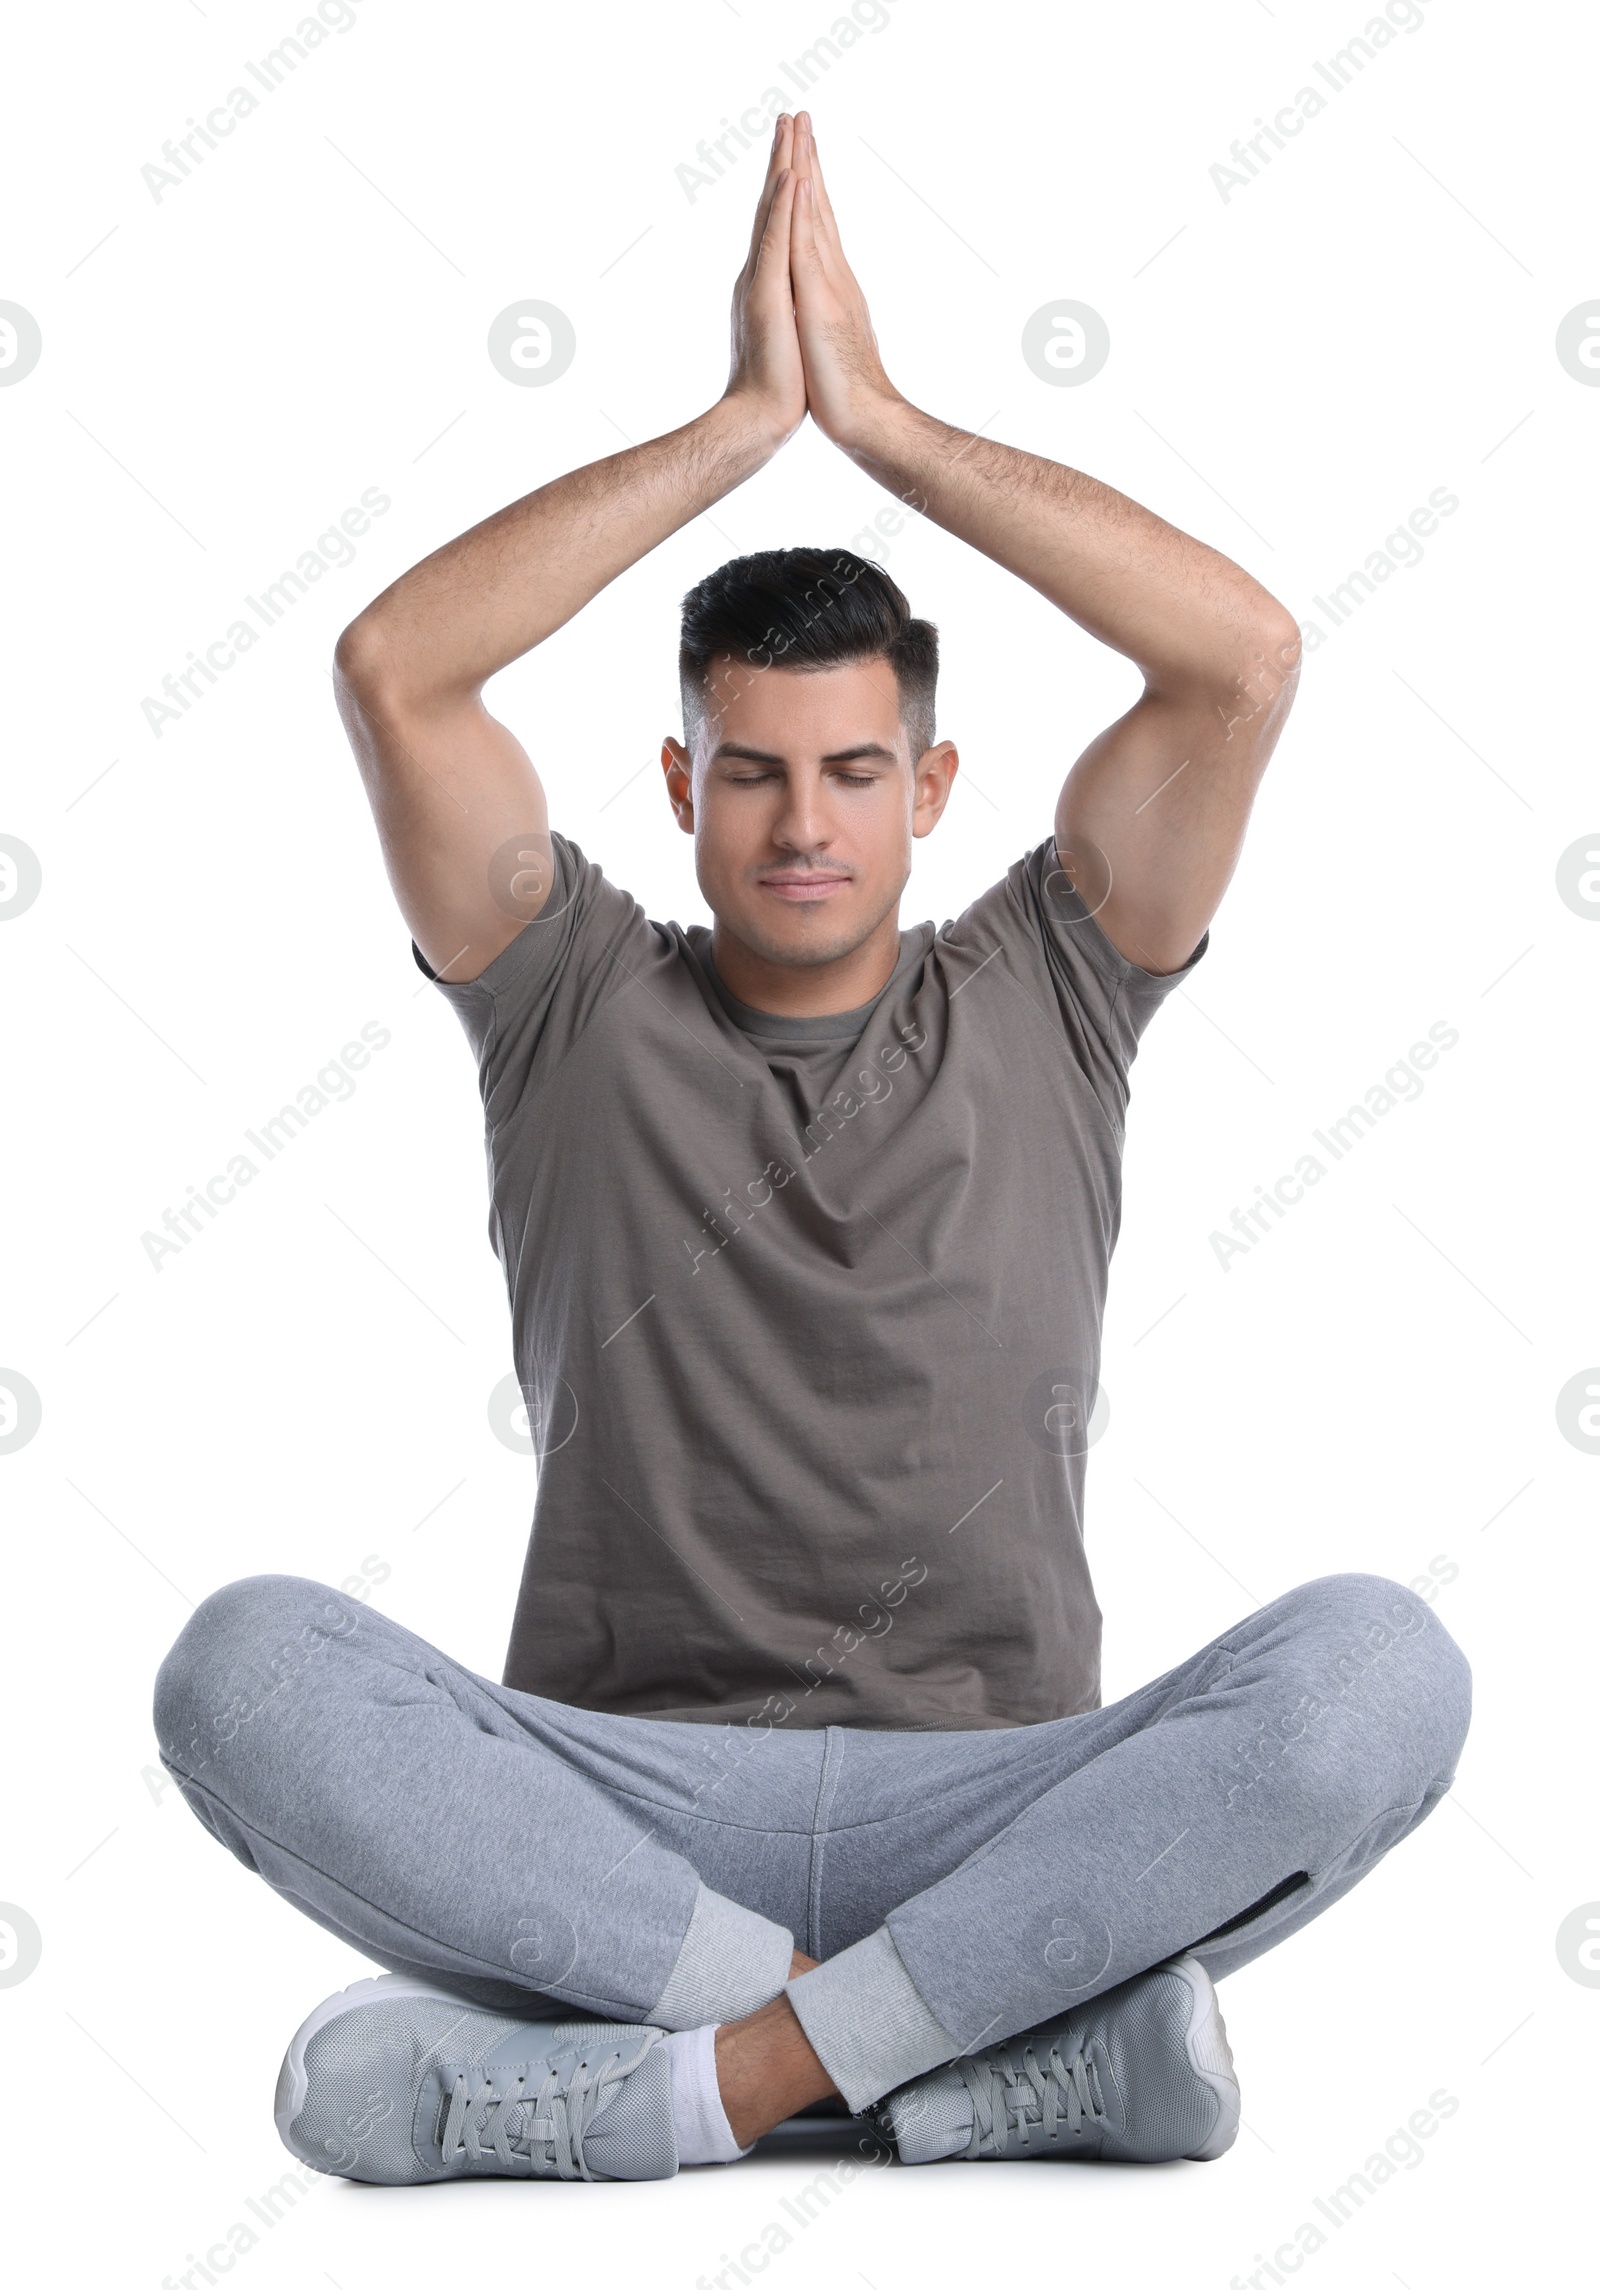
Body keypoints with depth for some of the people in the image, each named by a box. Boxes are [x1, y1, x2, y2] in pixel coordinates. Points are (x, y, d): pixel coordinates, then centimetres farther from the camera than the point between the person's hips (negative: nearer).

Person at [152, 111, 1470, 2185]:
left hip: (994, 1818, 0)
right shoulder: (577, 1010, 11)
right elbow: (392, 669, -4)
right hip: (618, 1811, 0)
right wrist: (744, 416, -2)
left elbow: (1245, 656, -1)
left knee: (1377, 1665, -28)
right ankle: (1020, 2039, -26)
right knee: (251, 1666, -30)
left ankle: (712, 2078, -26)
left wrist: (880, 417, 0)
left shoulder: (1039, 1006, 12)